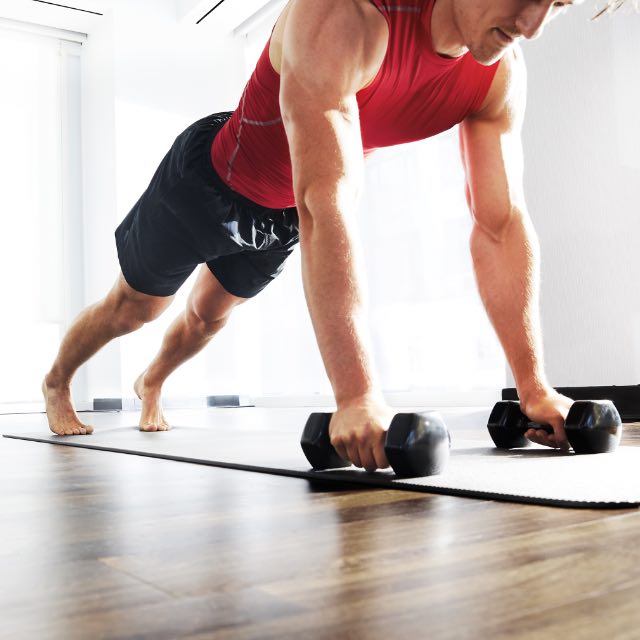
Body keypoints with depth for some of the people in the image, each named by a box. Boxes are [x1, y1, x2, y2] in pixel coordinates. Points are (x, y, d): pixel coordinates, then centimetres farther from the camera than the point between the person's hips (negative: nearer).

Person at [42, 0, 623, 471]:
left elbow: (502, 225, -21)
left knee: (210, 313, 27)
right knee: (133, 308, 17)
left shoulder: (503, 72, -21)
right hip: (209, 178, -5)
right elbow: (328, 205, -50)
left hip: (283, 214, 5)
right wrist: (357, 395, -54)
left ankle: (151, 384, 58)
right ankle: (56, 383, 48)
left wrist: (534, 388, -25)